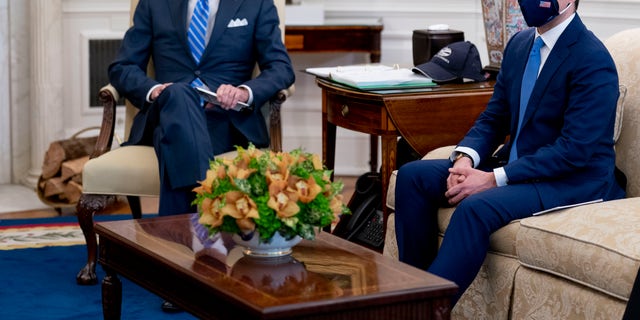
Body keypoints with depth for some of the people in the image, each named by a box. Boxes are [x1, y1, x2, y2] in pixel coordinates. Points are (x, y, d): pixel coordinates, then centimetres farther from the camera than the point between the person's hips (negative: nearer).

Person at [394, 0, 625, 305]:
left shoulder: (593, 59, -17)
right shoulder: (519, 44, 7)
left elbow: (575, 149, -22)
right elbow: (493, 118, 12)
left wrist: (494, 178, -24)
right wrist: (465, 158, -10)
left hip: (575, 178, -8)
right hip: (515, 163, 8)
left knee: (477, 206, -33)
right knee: (413, 175, -5)